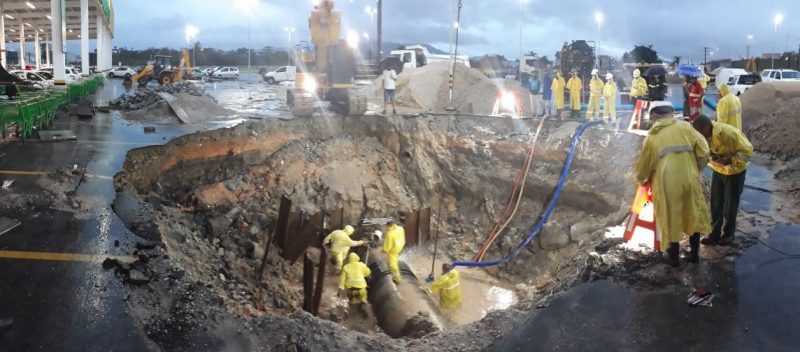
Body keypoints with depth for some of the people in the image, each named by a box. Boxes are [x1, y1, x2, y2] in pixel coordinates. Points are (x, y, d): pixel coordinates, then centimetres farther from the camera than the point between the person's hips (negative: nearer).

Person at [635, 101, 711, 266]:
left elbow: (644, 164, 14)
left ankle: (674, 257, 24)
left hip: (666, 182, -1)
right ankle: (694, 254, 29)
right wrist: (696, 170, 18)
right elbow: (703, 152, 2)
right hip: (689, 178, 1)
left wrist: (641, 178, 34)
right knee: (693, 215, 18)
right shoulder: (685, 127, 6)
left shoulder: (652, 136, 7)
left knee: (670, 218, 13)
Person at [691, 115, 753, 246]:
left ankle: (729, 233, 24)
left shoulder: (729, 134, -34)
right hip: (718, 169, 5)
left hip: (735, 171, -5)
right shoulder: (703, 134, -17)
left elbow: (747, 151, -24)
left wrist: (729, 160, -36)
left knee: (730, 204, 6)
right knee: (715, 202, 8)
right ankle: (715, 233, 20)